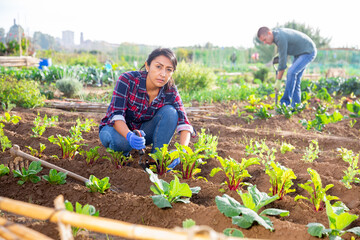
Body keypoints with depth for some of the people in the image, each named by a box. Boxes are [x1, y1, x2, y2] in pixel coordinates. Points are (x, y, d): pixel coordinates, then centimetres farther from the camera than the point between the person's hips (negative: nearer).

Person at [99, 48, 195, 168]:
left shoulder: (170, 91, -16)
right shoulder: (128, 80, -25)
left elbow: (184, 123, -21)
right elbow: (116, 114, -30)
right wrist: (129, 135, -52)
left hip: (142, 131, 3)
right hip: (116, 128, -3)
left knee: (169, 112, -22)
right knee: (120, 140, -39)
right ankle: (122, 154, -3)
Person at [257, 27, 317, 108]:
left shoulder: (280, 38, -30)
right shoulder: (276, 33, 1)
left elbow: (283, 60, -26)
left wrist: (278, 81, -20)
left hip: (308, 52, -10)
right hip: (300, 52, 10)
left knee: (291, 73, -24)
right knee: (295, 79, 3)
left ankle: (285, 102, -20)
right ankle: (296, 105, 3)